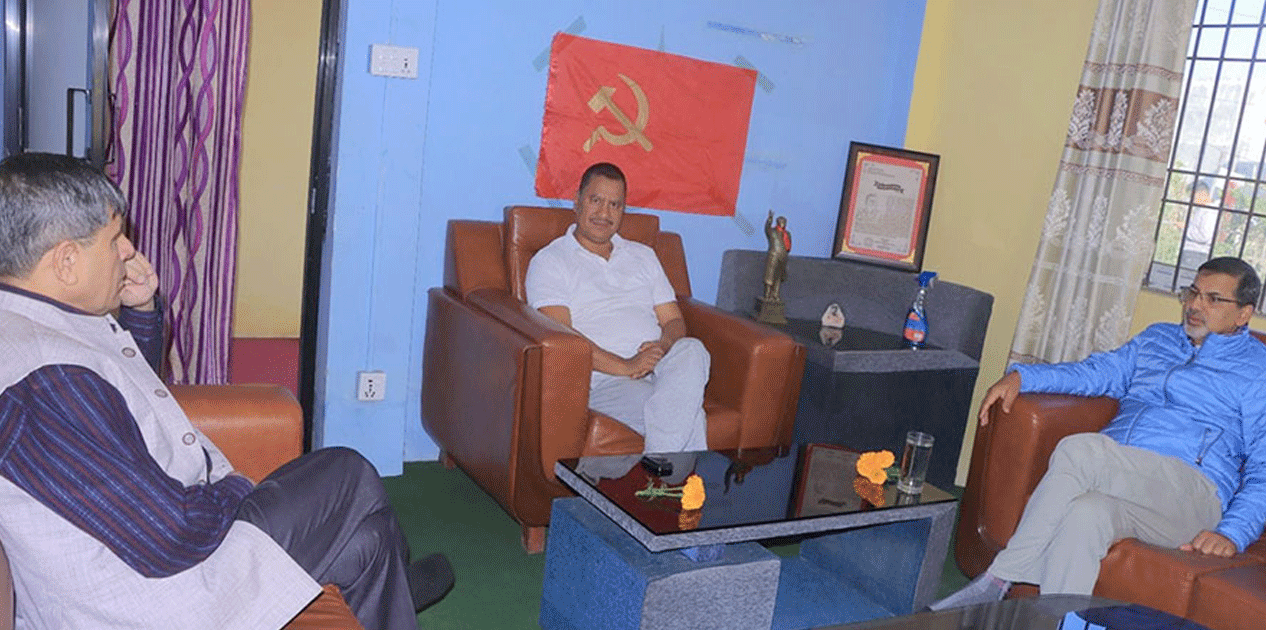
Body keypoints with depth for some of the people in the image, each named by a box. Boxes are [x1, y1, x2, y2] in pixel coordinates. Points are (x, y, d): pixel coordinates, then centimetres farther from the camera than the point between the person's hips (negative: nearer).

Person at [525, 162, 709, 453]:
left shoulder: (643, 256, 27)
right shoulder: (549, 262, 8)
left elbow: (674, 320, 19)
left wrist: (662, 346, -8)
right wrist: (626, 366, -18)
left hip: (662, 369, 5)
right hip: (603, 379, -5)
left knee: (691, 350, -34)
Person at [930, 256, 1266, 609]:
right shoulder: (1157, 338, 29)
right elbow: (1098, 372, 22)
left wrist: (1233, 533, -15)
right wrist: (1021, 376, 4)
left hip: (1191, 491, -4)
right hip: (1118, 480, 4)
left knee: (1078, 450, -32)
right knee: (1085, 514, -35)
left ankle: (999, 580, -25)